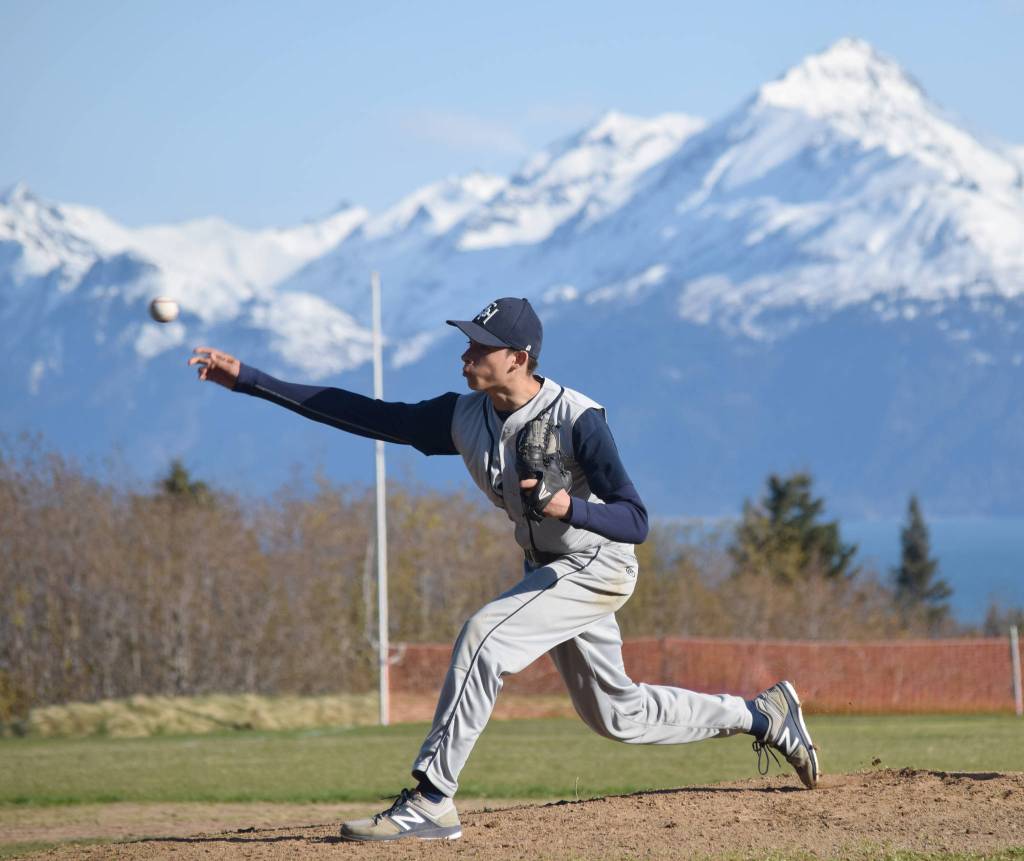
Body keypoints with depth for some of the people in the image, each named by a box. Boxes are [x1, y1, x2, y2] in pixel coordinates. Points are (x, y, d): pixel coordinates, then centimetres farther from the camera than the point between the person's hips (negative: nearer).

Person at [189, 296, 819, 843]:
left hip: (598, 567, -8)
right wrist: (246, 379, -12)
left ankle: (432, 800, -23)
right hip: (549, 570, 8)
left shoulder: (578, 420, -25)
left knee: (484, 635, -26)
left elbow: (635, 521, -26)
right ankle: (763, 715, 35)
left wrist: (571, 508, -46)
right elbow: (362, 413, -8)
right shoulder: (465, 417, -6)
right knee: (616, 714, 17)